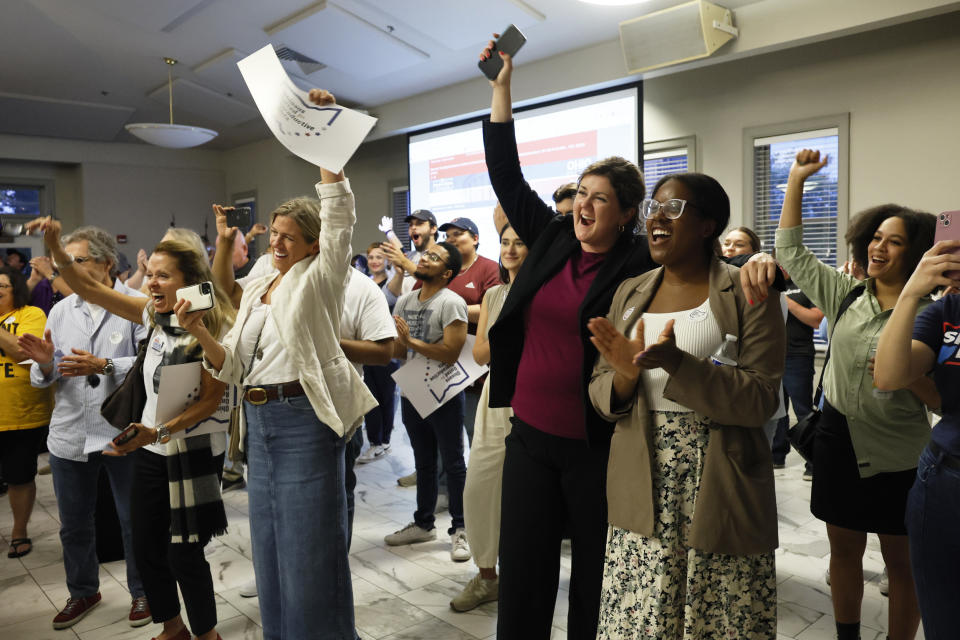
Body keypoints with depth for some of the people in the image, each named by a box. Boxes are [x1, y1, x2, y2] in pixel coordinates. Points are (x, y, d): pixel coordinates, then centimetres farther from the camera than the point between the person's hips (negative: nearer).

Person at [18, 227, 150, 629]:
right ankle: (83, 592, 40)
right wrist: (45, 364, -12)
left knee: (134, 520, 10)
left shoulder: (136, 305, -8)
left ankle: (141, 591, 31)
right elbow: (46, 380, 9)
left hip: (123, 433, -5)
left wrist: (104, 366, -24)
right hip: (70, 435, 5)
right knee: (73, 524, 19)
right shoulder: (60, 311, 8)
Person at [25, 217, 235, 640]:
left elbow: (211, 400, -18)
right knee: (146, 546, 14)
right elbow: (89, 289, 6)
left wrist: (160, 432, -27)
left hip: (193, 452, -7)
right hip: (151, 449, 7)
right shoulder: (154, 315, 2)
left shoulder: (213, 328, -17)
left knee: (184, 552, 2)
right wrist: (54, 247, -6)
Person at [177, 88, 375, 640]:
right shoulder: (256, 291, 16)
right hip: (260, 422, 7)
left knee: (310, 550, 0)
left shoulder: (320, 278, -2)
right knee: (270, 547, 16)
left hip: (305, 419, -7)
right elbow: (231, 367, 12)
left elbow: (340, 213, -16)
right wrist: (200, 332, -6)